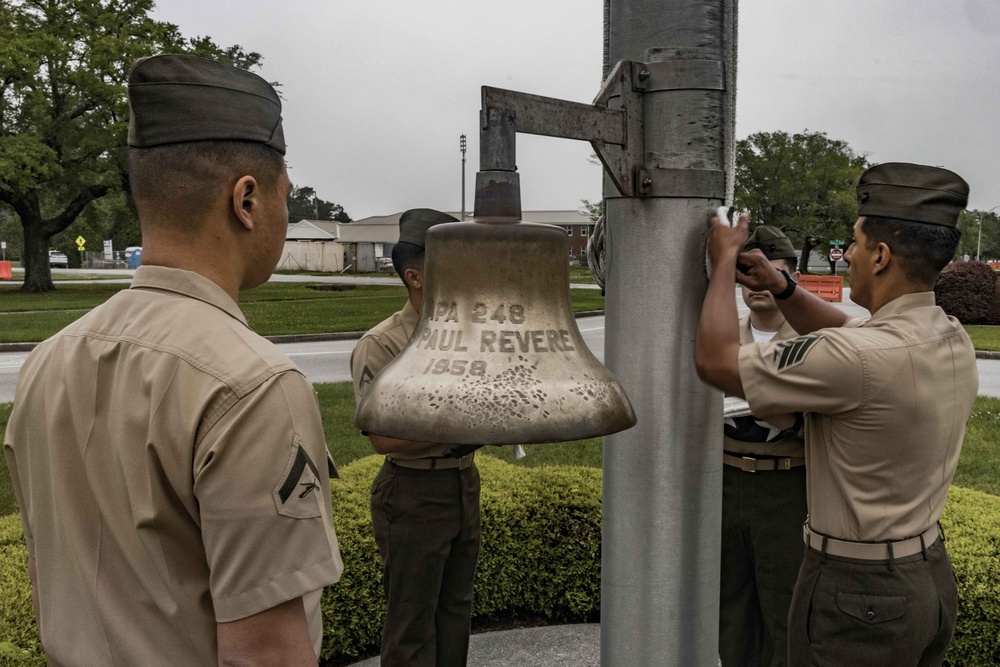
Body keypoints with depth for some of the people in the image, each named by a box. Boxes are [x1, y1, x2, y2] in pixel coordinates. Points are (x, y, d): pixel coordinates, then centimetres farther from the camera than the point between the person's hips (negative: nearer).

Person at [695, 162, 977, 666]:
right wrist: (781, 287, 5)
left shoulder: (861, 360, -30)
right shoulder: (955, 341, -1)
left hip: (857, 592, -8)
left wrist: (724, 261, -9)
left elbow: (715, 360, -22)